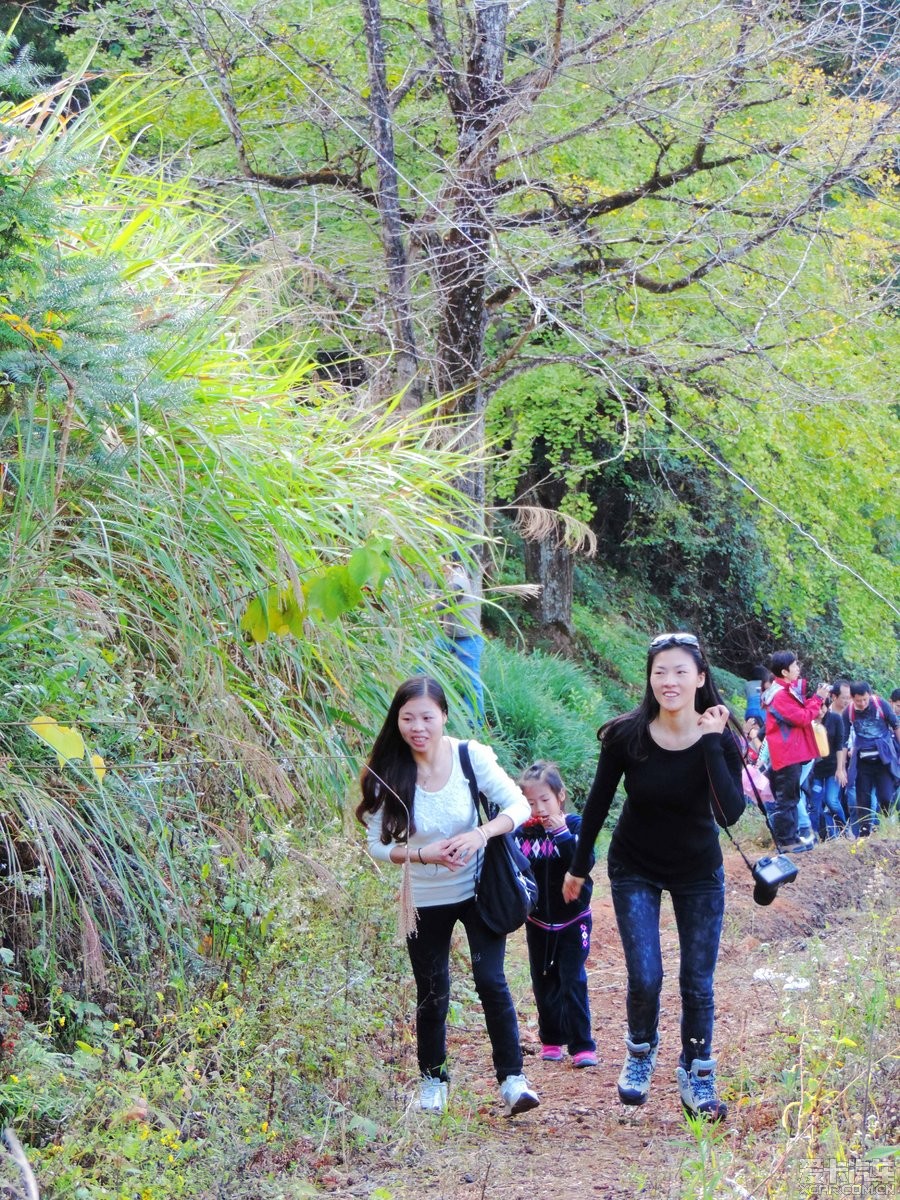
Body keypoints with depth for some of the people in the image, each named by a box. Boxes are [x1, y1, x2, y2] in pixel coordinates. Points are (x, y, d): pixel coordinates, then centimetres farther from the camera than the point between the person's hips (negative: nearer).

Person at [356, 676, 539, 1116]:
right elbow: (377, 844, -9)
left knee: (491, 981, -11)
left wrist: (481, 833, -32)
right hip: (425, 901, 1)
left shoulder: (470, 756, -15)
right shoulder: (387, 774, -14)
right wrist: (422, 854, -26)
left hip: (478, 891, -1)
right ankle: (432, 1079, 31)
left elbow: (519, 805, -15)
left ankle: (512, 1078, -1)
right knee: (432, 994, 10)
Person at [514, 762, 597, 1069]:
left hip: (572, 921, -4)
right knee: (544, 984, 12)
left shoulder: (574, 825, -11)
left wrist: (561, 833, -31)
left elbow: (585, 862, -25)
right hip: (538, 922, 4)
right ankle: (551, 1040, 25)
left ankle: (582, 1046, -1)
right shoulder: (522, 832, -2)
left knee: (573, 982, -6)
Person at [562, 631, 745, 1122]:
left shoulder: (721, 739, -19)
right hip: (635, 869, 0)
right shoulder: (625, 735, -18)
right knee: (645, 977, -9)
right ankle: (640, 1053, 21)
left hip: (698, 873, 1)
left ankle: (696, 1078, 22)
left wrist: (712, 743, -35)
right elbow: (598, 803, -4)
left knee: (697, 983, 3)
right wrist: (578, 867, 4)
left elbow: (730, 813, -32)